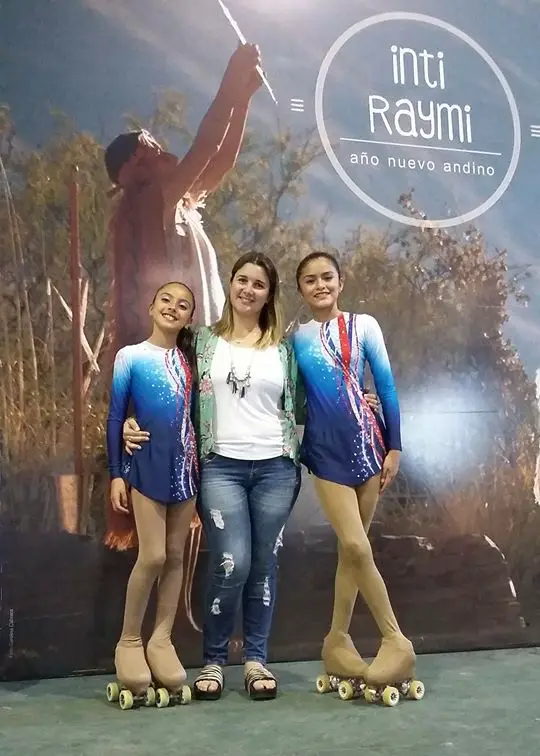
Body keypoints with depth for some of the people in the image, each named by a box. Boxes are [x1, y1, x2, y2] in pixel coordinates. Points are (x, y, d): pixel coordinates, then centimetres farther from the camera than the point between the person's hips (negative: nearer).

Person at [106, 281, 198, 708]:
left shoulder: (191, 359, 10)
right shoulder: (130, 356, 0)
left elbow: (199, 414, 12)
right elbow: (115, 417, 0)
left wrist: (204, 464, 7)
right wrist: (116, 473, -5)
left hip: (186, 464, 4)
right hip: (147, 464, -4)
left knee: (176, 556, 6)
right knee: (153, 556, -9)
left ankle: (162, 640, 17)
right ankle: (129, 641, 8)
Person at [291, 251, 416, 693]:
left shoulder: (363, 325, 3)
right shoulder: (296, 337, 6)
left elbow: (387, 388, 2)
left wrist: (394, 446, -2)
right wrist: (293, 449, 3)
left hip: (367, 440, 0)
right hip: (325, 447, 0)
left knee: (351, 547, 6)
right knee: (356, 547, -9)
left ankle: (338, 639, 19)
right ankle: (396, 638, 4)